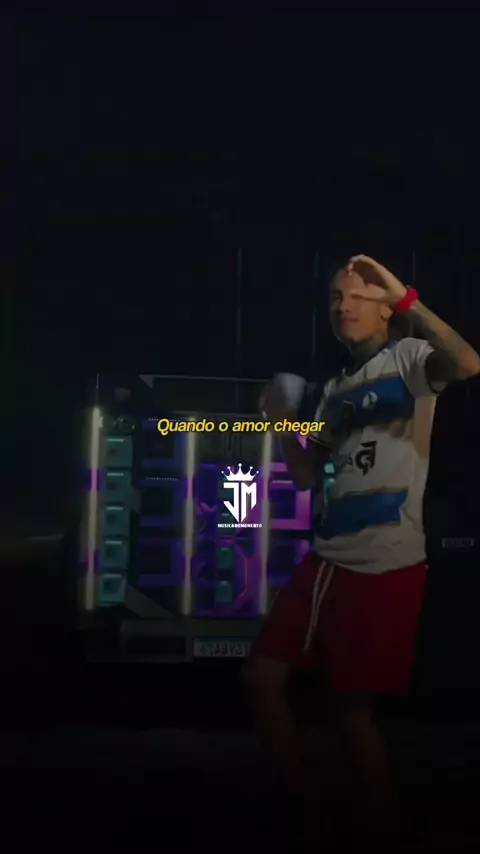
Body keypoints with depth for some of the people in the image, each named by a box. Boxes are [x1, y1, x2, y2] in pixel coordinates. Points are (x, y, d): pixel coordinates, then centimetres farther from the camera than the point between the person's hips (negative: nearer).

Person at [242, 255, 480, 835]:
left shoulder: (409, 359, -5)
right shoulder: (337, 388, 16)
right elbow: (306, 478, 20)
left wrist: (407, 300, -28)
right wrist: (282, 422, 6)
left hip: (385, 567, -8)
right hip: (327, 560, 8)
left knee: (352, 706, -1)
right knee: (261, 677, 8)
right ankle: (301, 801, 23)